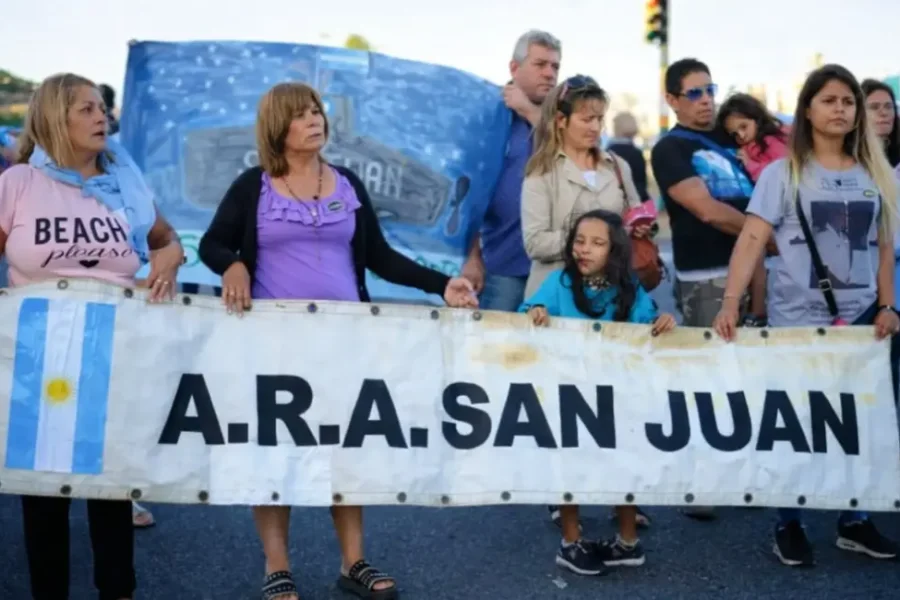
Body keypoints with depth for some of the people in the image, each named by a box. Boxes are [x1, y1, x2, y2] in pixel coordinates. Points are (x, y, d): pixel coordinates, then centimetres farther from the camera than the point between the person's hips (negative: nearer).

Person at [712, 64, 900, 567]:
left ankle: (855, 522, 23)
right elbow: (753, 239, -11)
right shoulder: (784, 172, -3)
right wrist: (731, 302, -20)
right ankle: (790, 525, 19)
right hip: (796, 322, -3)